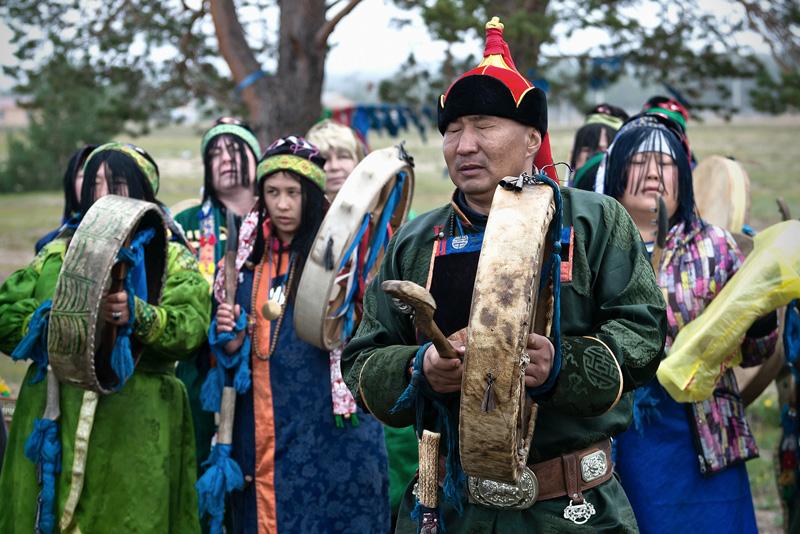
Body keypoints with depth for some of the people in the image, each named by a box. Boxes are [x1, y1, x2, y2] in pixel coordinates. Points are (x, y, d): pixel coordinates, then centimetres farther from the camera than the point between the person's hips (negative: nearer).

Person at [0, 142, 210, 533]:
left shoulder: (172, 257, 8)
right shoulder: (56, 254, 17)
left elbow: (191, 326, -9)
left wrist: (138, 315, -26)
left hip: (135, 428, -2)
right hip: (55, 420, 3)